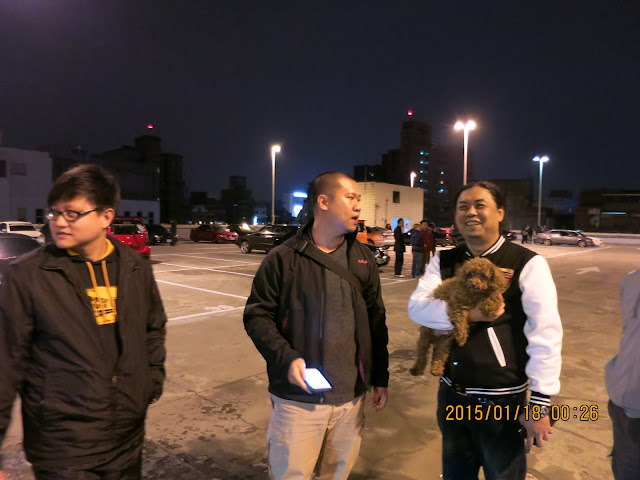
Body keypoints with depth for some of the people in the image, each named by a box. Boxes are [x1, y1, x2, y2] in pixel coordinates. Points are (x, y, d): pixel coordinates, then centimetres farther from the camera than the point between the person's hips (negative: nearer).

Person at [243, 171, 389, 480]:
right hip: (297, 397, -3)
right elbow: (257, 315, -5)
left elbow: (376, 321, 10)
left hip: (350, 397, 4)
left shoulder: (363, 259, 6)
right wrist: (286, 358, -18)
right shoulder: (283, 258, -8)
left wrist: (380, 377, 11)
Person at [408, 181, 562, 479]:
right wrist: (468, 313, -25)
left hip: (502, 400, -4)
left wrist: (540, 402, -15)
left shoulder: (527, 264, -13)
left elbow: (545, 335, -15)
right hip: (450, 395, 4)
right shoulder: (443, 262, 0)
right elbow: (417, 307, -11)